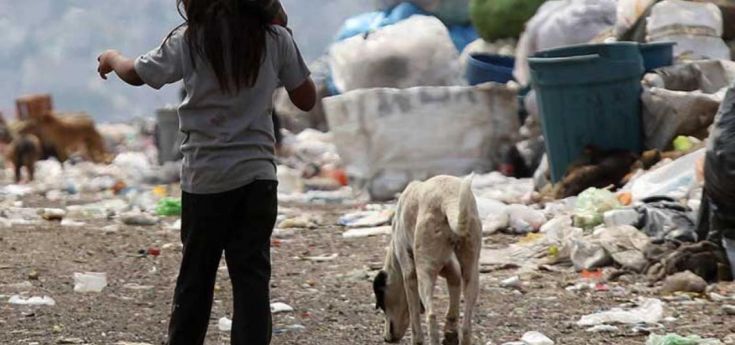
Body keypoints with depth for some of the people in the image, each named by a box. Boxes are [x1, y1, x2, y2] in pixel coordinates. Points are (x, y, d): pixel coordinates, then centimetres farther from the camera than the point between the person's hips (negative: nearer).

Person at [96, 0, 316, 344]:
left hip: (206, 177, -1)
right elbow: (306, 99, 7)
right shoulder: (274, 37, -1)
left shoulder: (190, 40, -5)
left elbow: (136, 74, 10)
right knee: (252, 277, 1)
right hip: (258, 174, 1)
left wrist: (111, 58, 31)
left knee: (195, 276, 12)